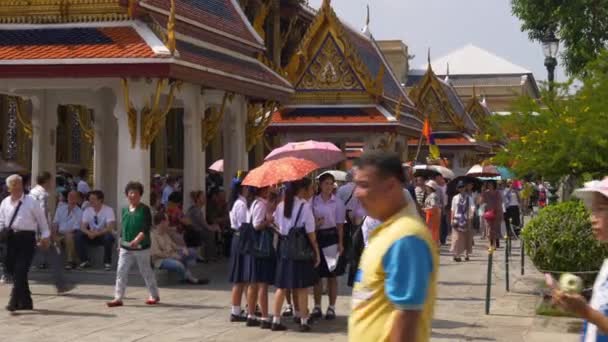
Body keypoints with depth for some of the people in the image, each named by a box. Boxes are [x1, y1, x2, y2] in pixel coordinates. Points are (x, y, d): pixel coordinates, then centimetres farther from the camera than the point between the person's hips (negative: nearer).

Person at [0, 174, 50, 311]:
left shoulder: (31, 202, -2)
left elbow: (41, 219, 4)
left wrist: (45, 236, 2)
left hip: (26, 238, -5)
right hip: (11, 238, 5)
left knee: (21, 271, -12)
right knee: (13, 270, 9)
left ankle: (14, 302, -11)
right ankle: (25, 302, 21)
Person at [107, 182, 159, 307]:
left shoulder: (144, 209, -7)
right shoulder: (124, 210, 9)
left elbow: (146, 228, -16)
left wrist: (137, 240, -28)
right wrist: (121, 244, 17)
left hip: (141, 247, -5)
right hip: (125, 248, 5)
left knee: (146, 272, 7)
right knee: (121, 272, -2)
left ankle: (154, 295, 22)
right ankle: (118, 298, 0)